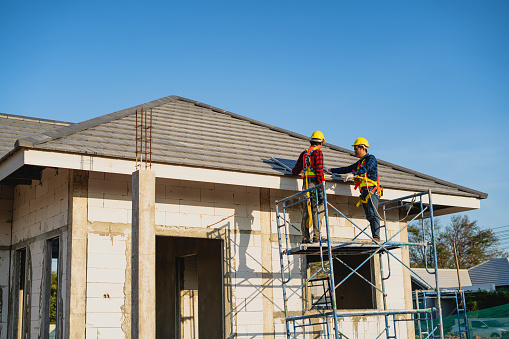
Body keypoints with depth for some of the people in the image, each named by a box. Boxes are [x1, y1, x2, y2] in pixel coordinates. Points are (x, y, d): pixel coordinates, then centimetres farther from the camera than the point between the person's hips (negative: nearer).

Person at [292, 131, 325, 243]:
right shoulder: (318, 153, -4)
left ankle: (305, 237, 6)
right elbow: (319, 170, -14)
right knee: (317, 209, -7)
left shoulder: (304, 154, 17)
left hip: (306, 184, 7)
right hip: (315, 182, -7)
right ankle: (316, 236, -11)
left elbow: (295, 171, 19)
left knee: (307, 210, 7)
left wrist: (298, 170, 43)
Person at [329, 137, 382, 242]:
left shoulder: (371, 158, 1)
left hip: (372, 190, -8)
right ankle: (375, 238, -6)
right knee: (369, 216, -1)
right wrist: (331, 170, 32)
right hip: (364, 192, 8)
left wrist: (353, 174, -34)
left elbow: (367, 168, -20)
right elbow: (346, 169, 34)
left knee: (373, 214, -20)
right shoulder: (359, 163, 27)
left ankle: (376, 237, -28)